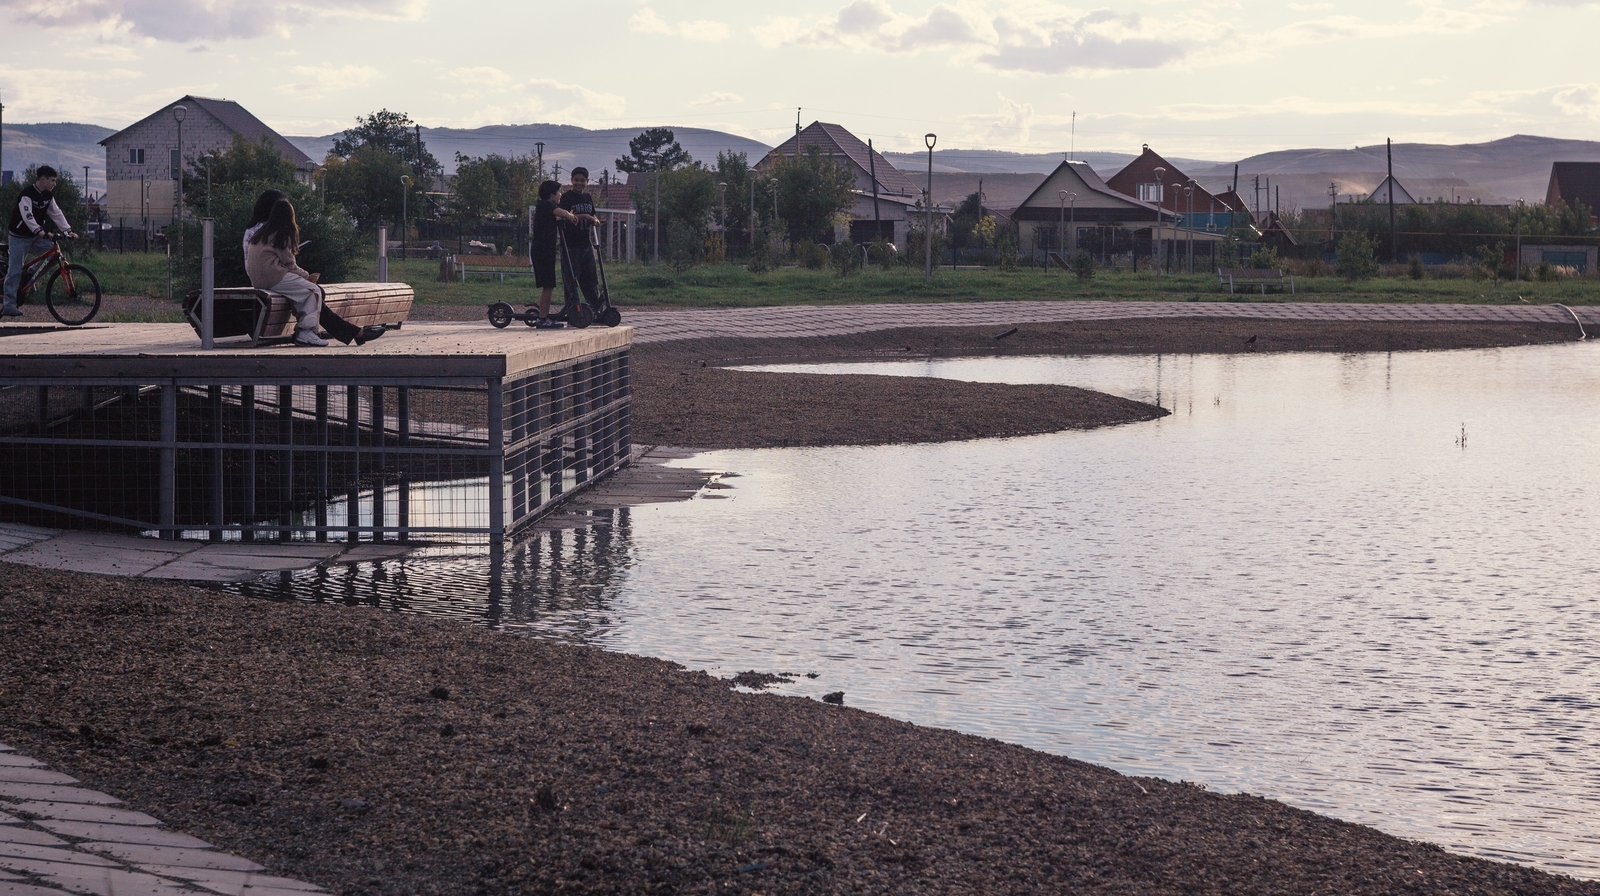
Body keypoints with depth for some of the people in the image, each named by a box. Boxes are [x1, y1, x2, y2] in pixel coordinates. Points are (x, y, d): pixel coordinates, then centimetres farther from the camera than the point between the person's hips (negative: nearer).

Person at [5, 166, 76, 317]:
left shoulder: (48, 195, 3)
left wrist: (67, 230, -11)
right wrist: (39, 231, -45)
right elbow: (27, 215, -32)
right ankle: (9, 306, -8)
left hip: (34, 237, 7)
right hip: (19, 237, -7)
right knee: (15, 270, -9)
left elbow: (57, 214, 3)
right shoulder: (27, 193, -21)